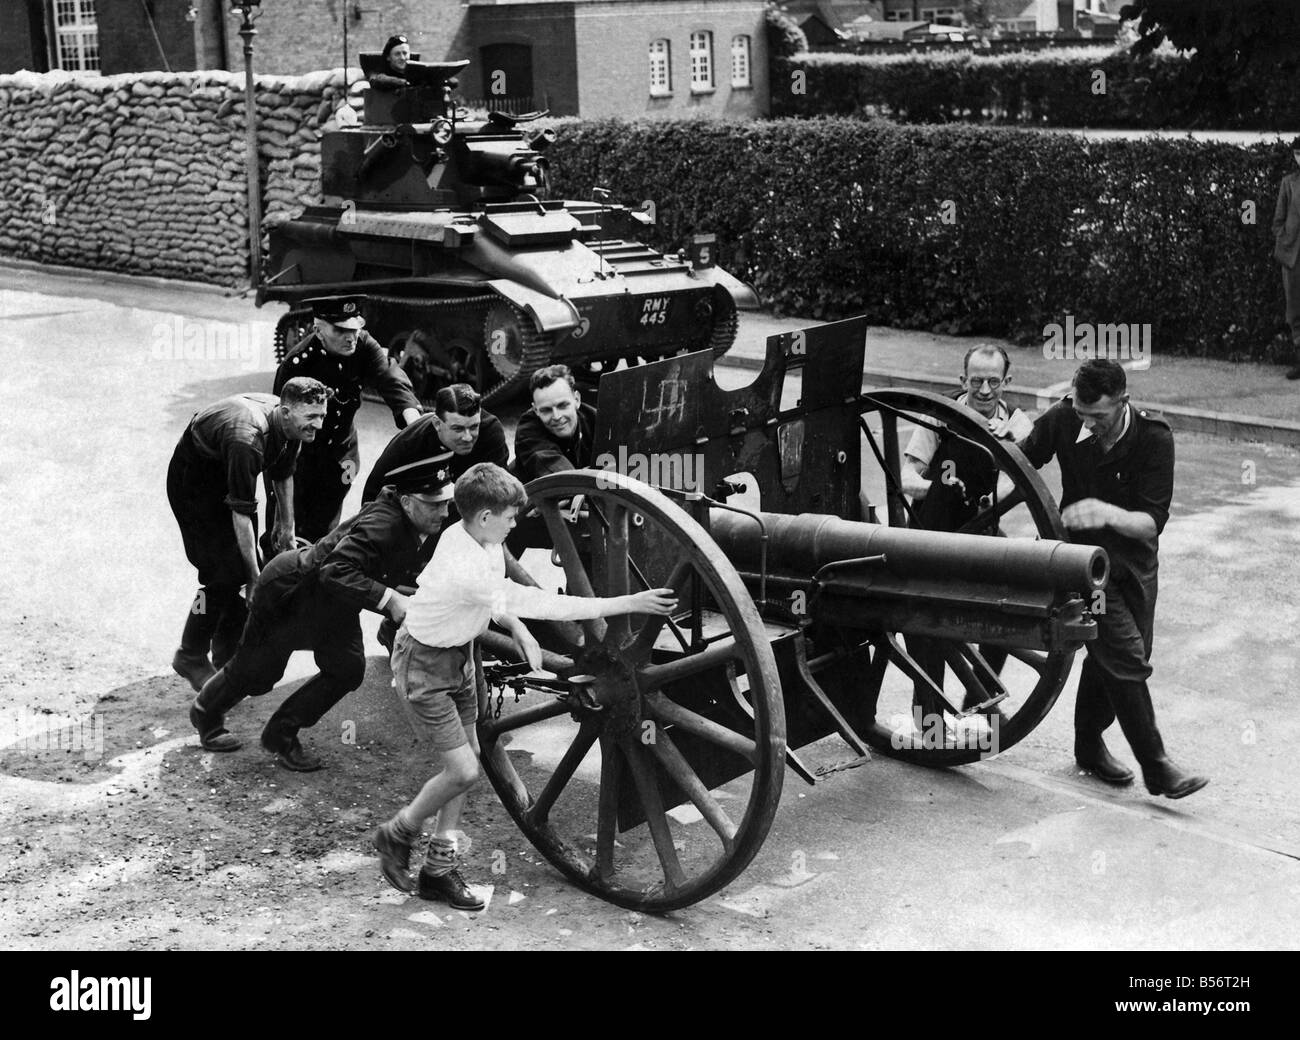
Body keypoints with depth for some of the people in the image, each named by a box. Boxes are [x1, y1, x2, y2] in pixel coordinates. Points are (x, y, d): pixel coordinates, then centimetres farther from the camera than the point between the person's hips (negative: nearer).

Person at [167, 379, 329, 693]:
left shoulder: (289, 424, -14)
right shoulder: (247, 440, -40)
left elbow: (283, 473, 8)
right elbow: (241, 513, -36)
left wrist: (287, 524, 14)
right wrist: (256, 577, -33)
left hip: (229, 478, 8)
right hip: (192, 482, -8)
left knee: (245, 565, 5)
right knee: (224, 572, -13)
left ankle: (227, 652, 18)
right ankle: (190, 657, 2)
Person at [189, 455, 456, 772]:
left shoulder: (414, 524, -11)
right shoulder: (381, 524, -39)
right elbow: (337, 570, -49)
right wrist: (388, 598, -52)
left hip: (330, 604, 8)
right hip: (290, 589, -8)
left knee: (348, 669, -3)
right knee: (256, 671, 11)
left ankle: (281, 734, 15)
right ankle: (206, 714, 43)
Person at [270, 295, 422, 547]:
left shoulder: (362, 345, -14)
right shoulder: (296, 364, -26)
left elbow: (391, 379, -28)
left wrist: (413, 419, -48)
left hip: (340, 445, 4)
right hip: (297, 450, -4)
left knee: (323, 527, 12)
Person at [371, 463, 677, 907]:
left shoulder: (465, 535, -8)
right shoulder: (468, 570, -35)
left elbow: (495, 596, 11)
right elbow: (543, 604, -35)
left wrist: (516, 626, -7)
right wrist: (628, 604, -33)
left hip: (458, 654, 9)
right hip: (425, 665, -9)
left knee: (468, 758, 10)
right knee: (463, 771, -8)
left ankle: (439, 868, 19)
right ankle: (396, 835, 18)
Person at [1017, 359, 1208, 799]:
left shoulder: (1154, 436, -20)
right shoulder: (1061, 420, -17)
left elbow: (1153, 522, -21)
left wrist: (1108, 513, -38)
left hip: (1135, 557, 2)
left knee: (1112, 657, 11)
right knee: (1126, 656, -12)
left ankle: (1089, 744, 34)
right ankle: (1156, 767, -5)